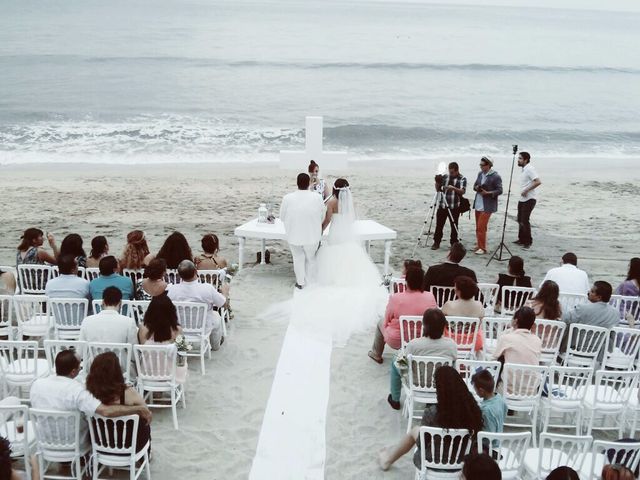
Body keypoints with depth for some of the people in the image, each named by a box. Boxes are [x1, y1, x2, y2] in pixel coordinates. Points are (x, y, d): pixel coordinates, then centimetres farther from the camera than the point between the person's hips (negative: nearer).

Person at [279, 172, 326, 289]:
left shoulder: (287, 198, -13)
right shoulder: (317, 197, -14)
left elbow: (282, 217, -1)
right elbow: (322, 217, -2)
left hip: (294, 235, 0)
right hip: (312, 236, 0)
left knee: (298, 258, 20)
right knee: (311, 258, 20)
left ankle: (300, 283, 29)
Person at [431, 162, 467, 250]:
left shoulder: (462, 179, -1)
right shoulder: (445, 177, 10)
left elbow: (463, 191, -15)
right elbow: (437, 189, 13)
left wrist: (454, 188, -32)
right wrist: (437, 182, -7)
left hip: (454, 207, -3)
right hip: (442, 205, 3)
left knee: (454, 225, 4)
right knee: (439, 224, 4)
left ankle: (454, 243, 15)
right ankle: (436, 242, 13)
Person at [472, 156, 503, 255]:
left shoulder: (495, 177, -12)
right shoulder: (480, 174, 9)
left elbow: (499, 191, -11)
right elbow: (475, 185, 18)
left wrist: (487, 193, -21)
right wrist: (476, 188, -6)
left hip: (487, 206, -7)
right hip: (478, 204, 7)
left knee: (481, 227, -10)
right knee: (478, 227, 12)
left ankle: (482, 248, -2)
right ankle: (479, 245, 23)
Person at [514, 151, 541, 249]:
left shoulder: (529, 169, -16)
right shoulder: (524, 169, 15)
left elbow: (538, 182, -26)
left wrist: (526, 190, -23)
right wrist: (523, 191, 15)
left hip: (528, 200, -10)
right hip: (522, 199, 10)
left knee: (525, 220, -9)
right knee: (520, 220, 15)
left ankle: (528, 241, 1)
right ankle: (522, 239, 26)